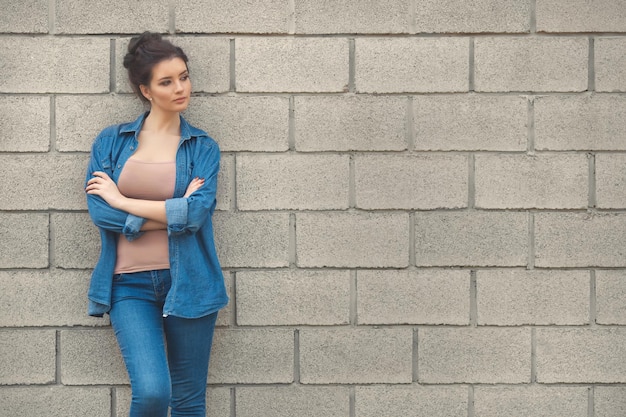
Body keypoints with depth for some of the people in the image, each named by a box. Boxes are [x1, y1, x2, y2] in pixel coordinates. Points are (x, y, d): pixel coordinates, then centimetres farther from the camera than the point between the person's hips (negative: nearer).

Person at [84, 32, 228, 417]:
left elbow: (198, 212, -11)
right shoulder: (111, 142, 7)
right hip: (131, 284, -1)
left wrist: (122, 201, -8)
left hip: (188, 281, 1)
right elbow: (98, 210, -7)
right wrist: (175, 213, -9)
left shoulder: (203, 148, 6)